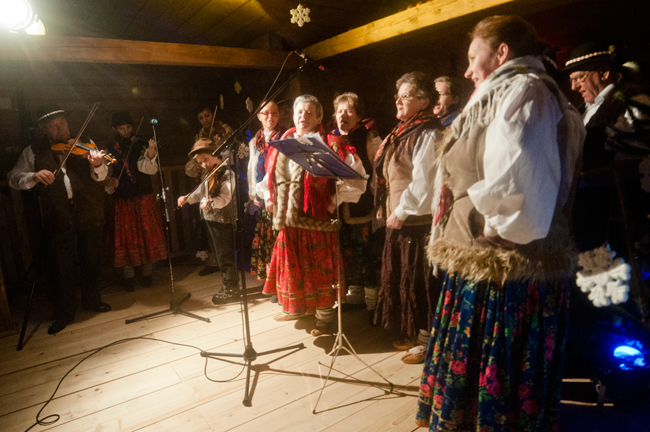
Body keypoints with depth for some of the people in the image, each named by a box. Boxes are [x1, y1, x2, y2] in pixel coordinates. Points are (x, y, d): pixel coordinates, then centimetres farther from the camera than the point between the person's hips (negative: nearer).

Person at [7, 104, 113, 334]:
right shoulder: (33, 152, 7)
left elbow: (99, 176, -3)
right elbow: (13, 178, 5)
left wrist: (97, 166, -27)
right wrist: (34, 176, -16)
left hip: (89, 214, 1)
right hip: (58, 218, 0)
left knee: (92, 261, 12)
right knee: (61, 267, 4)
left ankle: (92, 300, 32)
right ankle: (64, 312, 20)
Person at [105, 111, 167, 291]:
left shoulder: (141, 146, 0)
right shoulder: (109, 149, 6)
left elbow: (149, 169, -18)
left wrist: (151, 155, -37)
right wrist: (109, 183, -14)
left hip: (144, 198, -1)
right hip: (121, 201, 1)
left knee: (147, 235, 3)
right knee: (125, 238, 6)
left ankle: (147, 273, 18)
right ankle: (129, 276, 19)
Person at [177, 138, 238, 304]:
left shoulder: (226, 174, -15)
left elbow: (225, 198, -25)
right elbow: (200, 193, 24)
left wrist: (211, 202, -39)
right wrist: (186, 198, 11)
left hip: (223, 220, -10)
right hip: (212, 220, 10)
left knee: (224, 254, -3)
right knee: (219, 253, 17)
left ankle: (231, 288, 9)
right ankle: (229, 284, 30)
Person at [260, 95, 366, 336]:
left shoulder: (329, 144, -4)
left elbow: (357, 177, -9)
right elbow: (271, 175, 26)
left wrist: (336, 200, -12)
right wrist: (269, 198, 14)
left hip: (316, 217, -5)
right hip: (287, 218, 5)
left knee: (318, 267, 4)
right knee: (291, 264, 16)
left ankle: (324, 315, 20)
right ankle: (295, 307, 36)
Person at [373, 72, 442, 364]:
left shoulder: (427, 134, -13)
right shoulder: (402, 132, 17)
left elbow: (423, 181, -21)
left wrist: (402, 211, -16)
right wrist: (390, 210, 13)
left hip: (418, 220, -9)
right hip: (399, 219, 10)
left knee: (420, 280, -1)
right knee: (403, 277, 15)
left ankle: (427, 340, 15)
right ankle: (414, 334, 30)